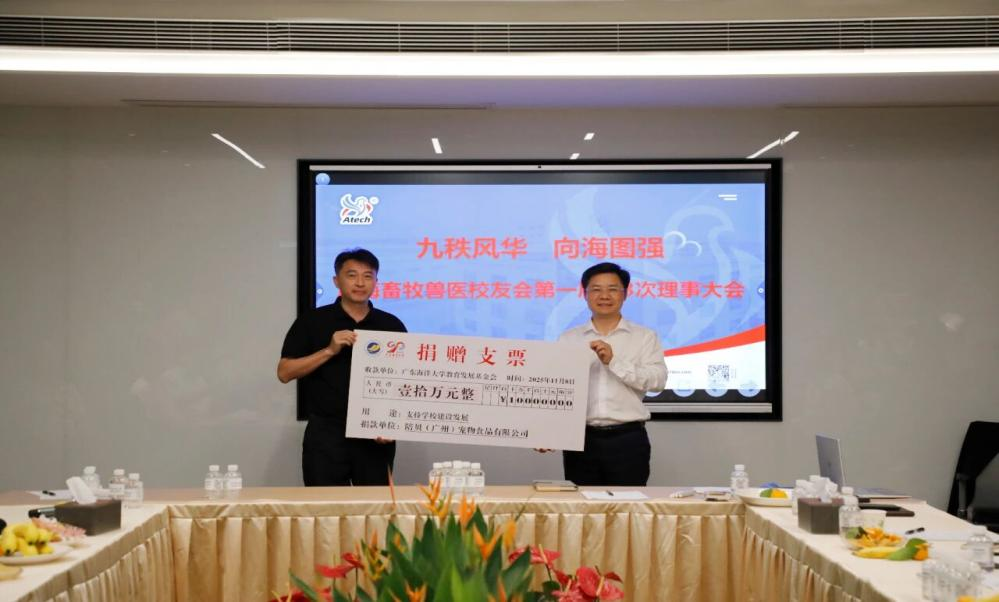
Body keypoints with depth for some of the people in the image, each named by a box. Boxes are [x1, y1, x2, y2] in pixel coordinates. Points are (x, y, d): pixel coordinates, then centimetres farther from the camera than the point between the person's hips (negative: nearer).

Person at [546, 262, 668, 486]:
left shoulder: (645, 337, 6)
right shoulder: (568, 339, 11)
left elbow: (657, 380, -7)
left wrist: (614, 361, -15)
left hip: (628, 439, -1)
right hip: (581, 438, 2)